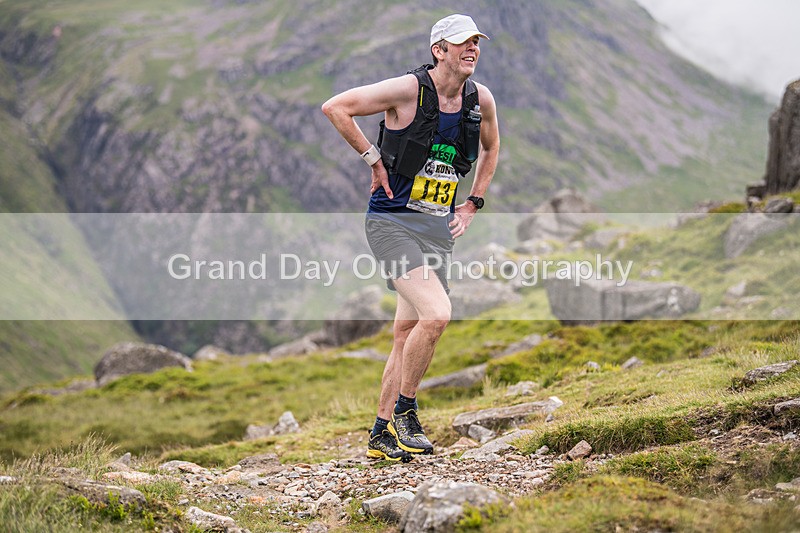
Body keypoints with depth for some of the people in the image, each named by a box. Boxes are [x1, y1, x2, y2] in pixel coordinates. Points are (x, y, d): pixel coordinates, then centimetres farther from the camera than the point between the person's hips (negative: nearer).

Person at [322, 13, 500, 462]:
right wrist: (374, 159, -11)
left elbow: (491, 148, 24)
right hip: (392, 221, -6)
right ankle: (404, 410, -4)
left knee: (407, 334, 11)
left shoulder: (481, 99, 4)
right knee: (437, 314, -23)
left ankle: (382, 433, 23)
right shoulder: (408, 89, -14)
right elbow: (335, 108, -13)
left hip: (439, 230, 6)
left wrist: (472, 205, 16)